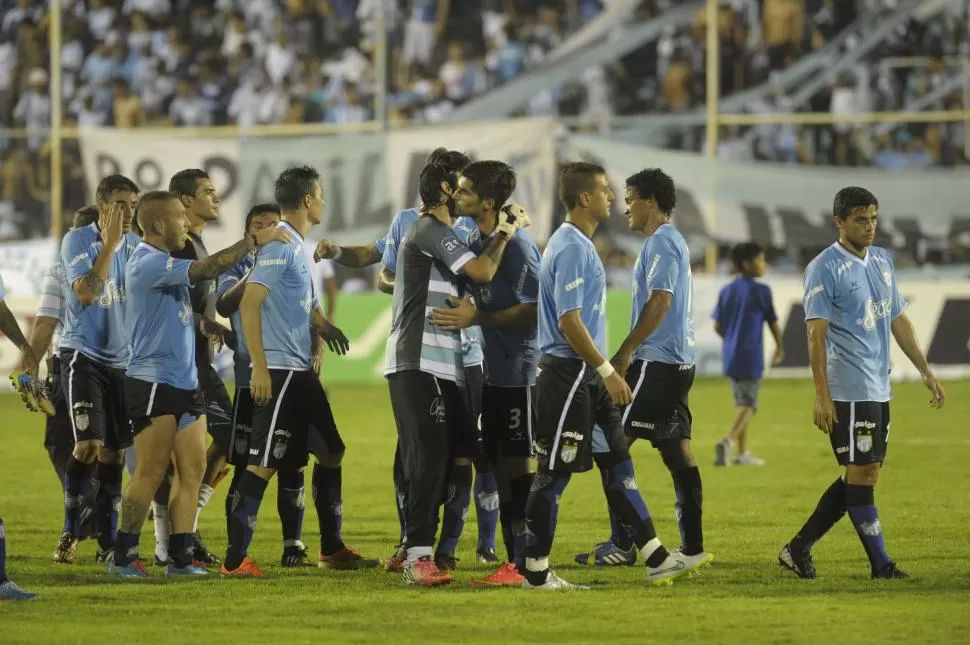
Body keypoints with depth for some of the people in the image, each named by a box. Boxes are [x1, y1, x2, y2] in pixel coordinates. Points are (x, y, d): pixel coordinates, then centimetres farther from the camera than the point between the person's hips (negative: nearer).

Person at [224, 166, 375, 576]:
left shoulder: (298, 246, 16)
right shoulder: (279, 244, -13)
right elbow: (249, 304, -20)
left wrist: (322, 325, 15)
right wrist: (259, 367, -22)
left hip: (301, 372, 10)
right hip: (279, 371, -10)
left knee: (331, 453, 16)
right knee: (263, 464, -10)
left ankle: (332, 550, 25)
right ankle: (235, 559, -9)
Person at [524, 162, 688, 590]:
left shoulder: (580, 245, 16)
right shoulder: (571, 249, -16)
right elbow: (569, 321, -22)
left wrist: (605, 371, 22)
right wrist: (608, 371, -19)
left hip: (587, 378, 11)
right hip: (568, 374, -11)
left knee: (617, 464, 9)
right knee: (555, 472, -5)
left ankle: (655, 558, 11)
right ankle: (536, 572, 1)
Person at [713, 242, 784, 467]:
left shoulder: (726, 291, 8)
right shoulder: (761, 291, -9)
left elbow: (718, 326, 9)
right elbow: (773, 322, -3)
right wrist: (779, 348, 13)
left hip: (731, 355, 6)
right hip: (751, 356, -6)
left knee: (742, 402, 18)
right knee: (748, 404, -3)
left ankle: (743, 452, 21)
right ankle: (729, 441, -26)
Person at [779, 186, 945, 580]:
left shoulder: (882, 261, 14)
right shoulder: (824, 269, -9)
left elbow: (899, 321, 20)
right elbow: (816, 333, -12)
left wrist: (926, 371, 15)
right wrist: (821, 395, -18)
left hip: (879, 390, 8)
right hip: (848, 392, -8)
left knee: (861, 476, 8)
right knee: (860, 474, -5)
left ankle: (798, 549, 14)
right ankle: (880, 563, -1)